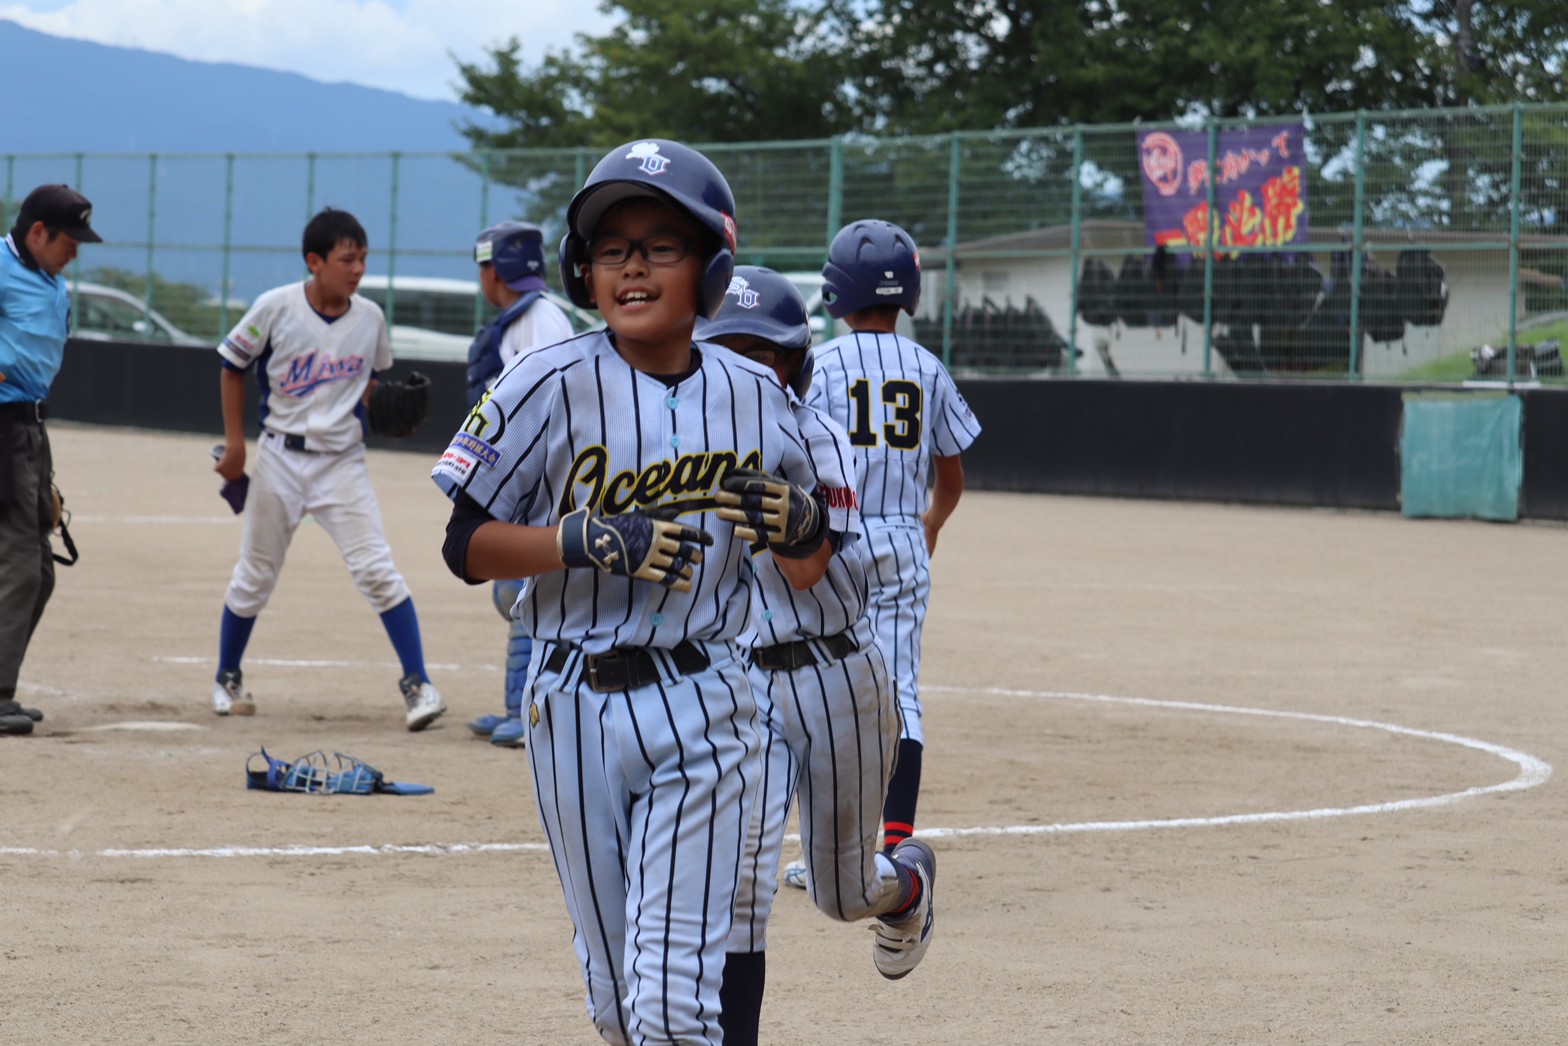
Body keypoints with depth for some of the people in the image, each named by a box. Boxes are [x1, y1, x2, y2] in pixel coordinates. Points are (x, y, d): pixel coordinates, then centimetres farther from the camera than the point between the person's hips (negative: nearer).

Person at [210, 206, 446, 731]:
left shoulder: (370, 317, -2)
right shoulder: (275, 308, -10)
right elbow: (232, 367, 2)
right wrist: (234, 442, -2)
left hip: (343, 461, 1)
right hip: (281, 456, -1)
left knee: (377, 569, -12)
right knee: (254, 575, 10)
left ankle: (417, 684, -9)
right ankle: (227, 678, 30)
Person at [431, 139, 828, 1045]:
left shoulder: (752, 395, 2)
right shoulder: (551, 386, -6)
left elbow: (811, 572, 10)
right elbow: (468, 547, -7)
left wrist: (797, 522, -12)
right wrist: (592, 540, -20)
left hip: (703, 710, 0)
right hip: (575, 707, 0)